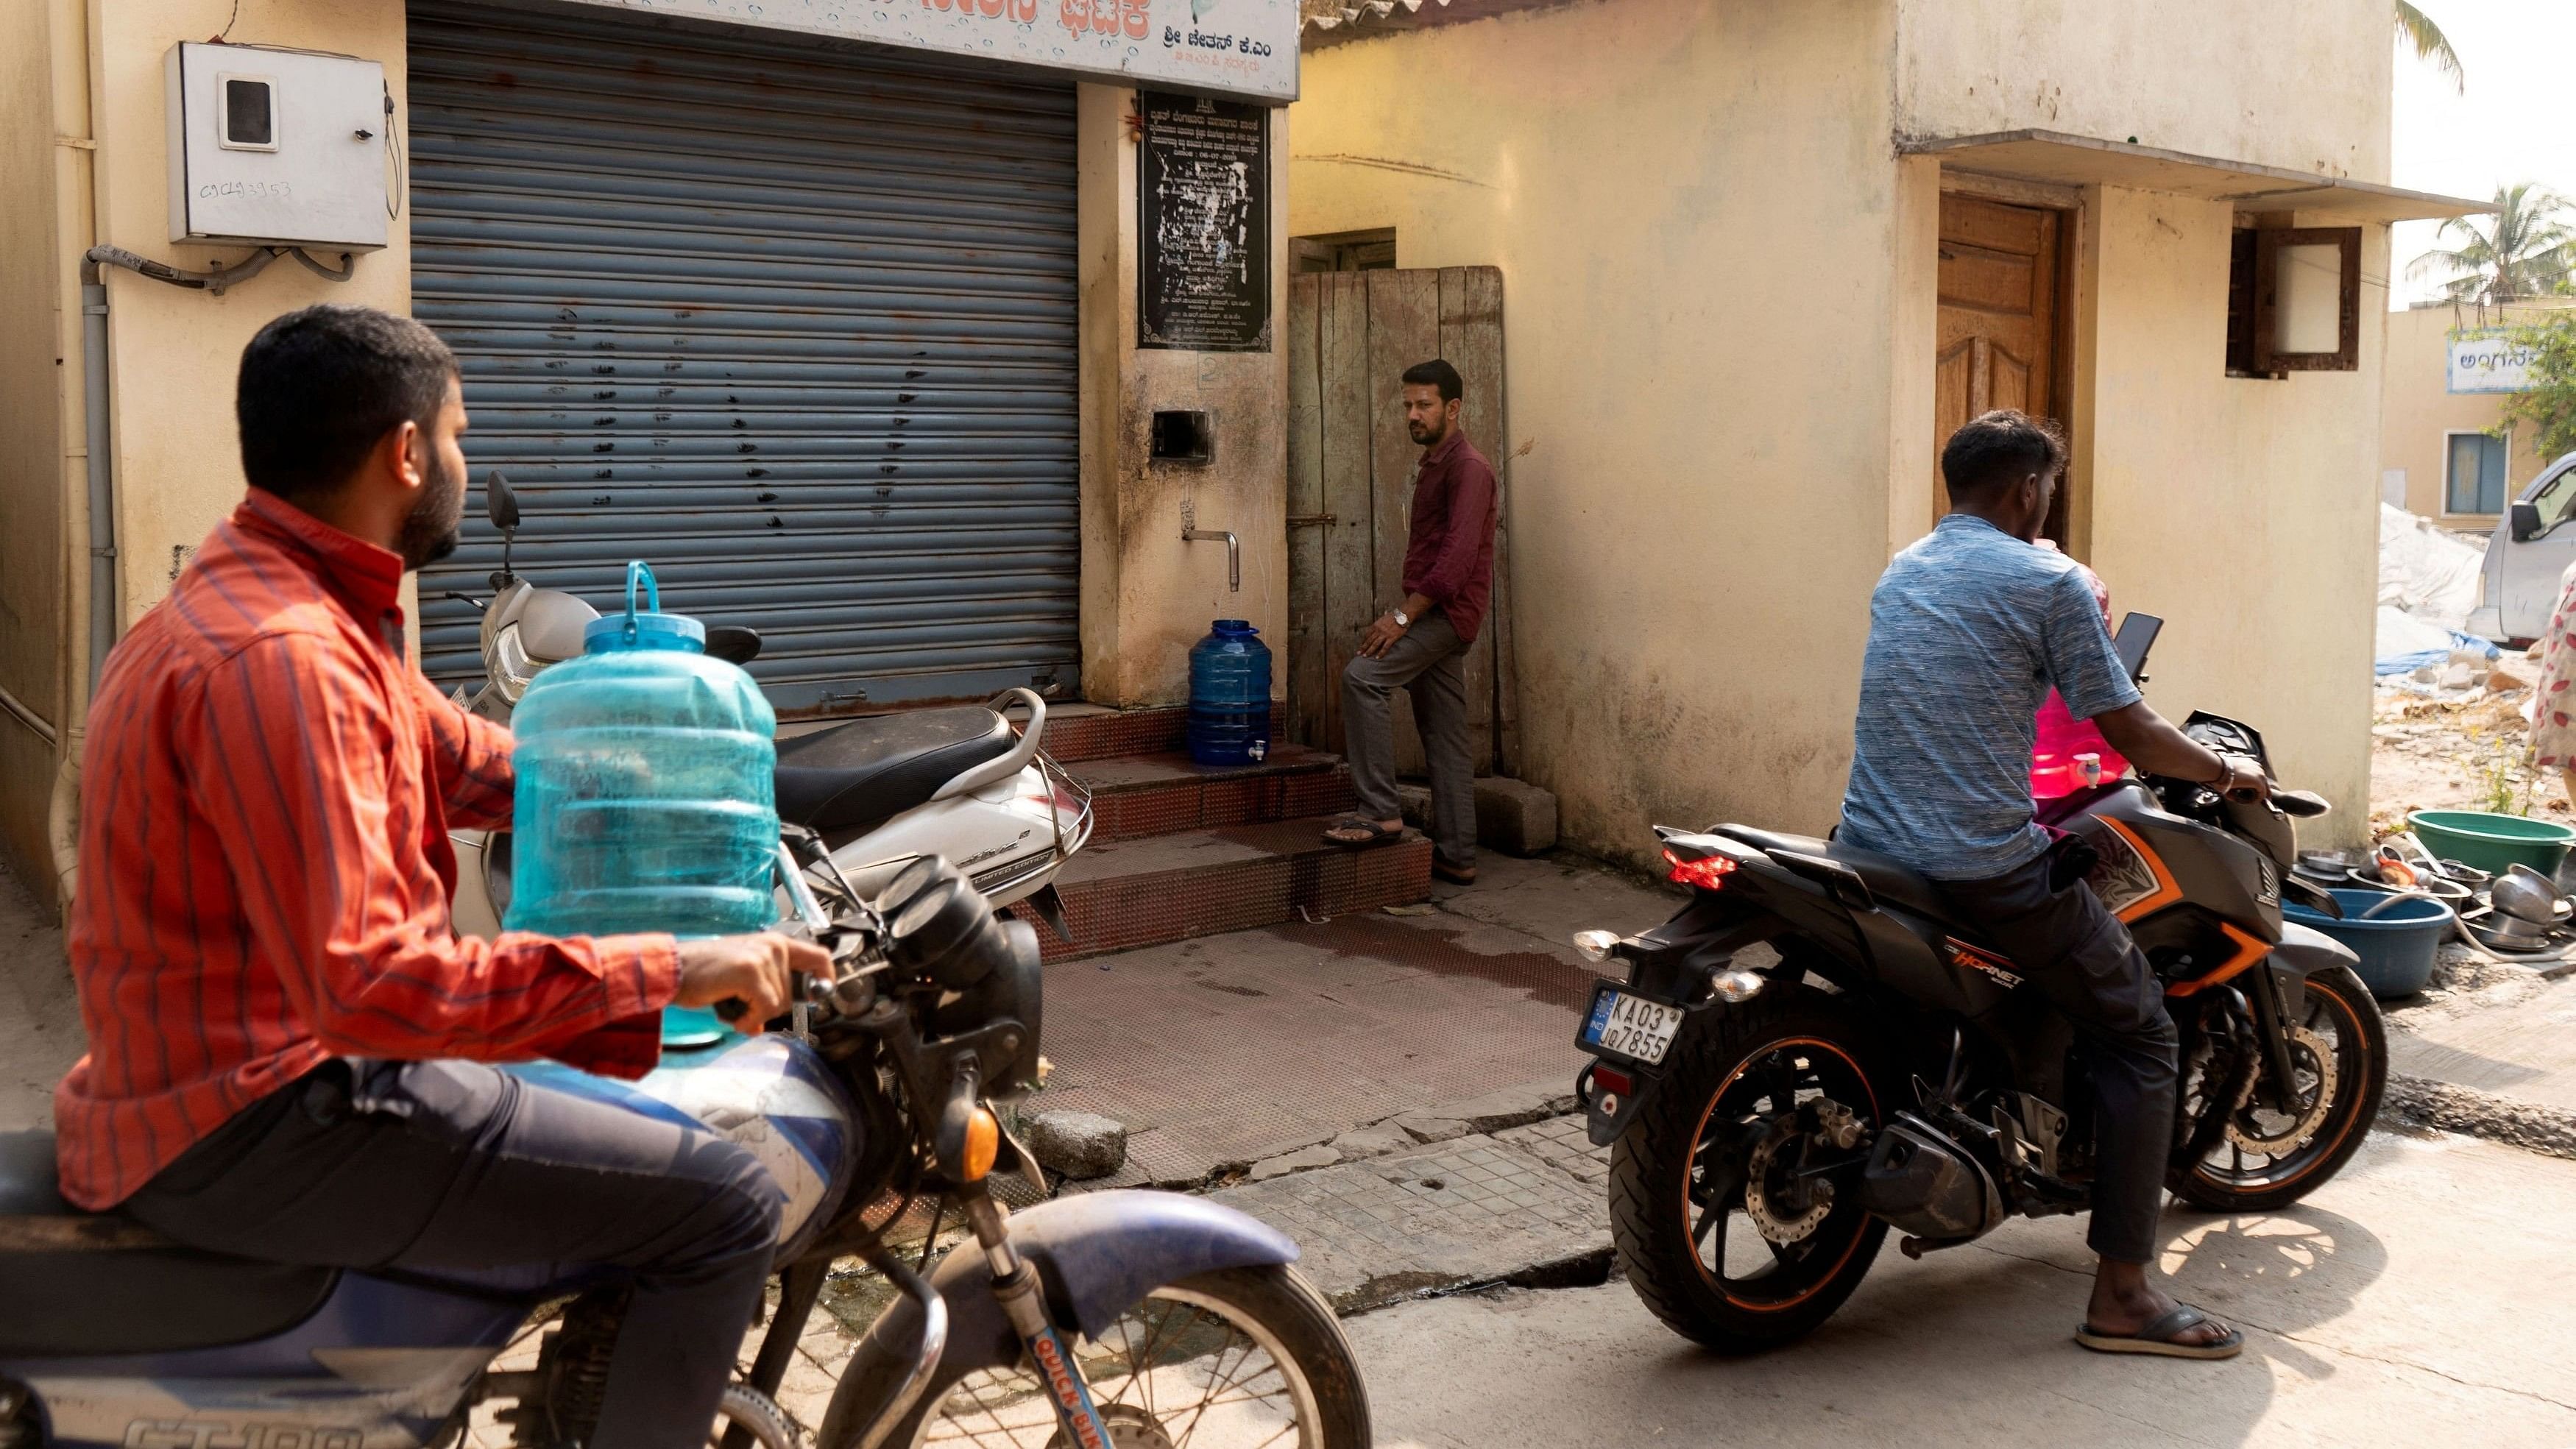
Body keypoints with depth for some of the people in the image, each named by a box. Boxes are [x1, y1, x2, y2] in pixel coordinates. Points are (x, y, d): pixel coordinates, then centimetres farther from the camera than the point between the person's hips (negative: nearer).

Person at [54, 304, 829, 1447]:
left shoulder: (263, 602, 11)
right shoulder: (278, 658, -24)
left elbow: (455, 757, 19)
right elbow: (366, 982, -32)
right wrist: (667, 972, -31)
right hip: (257, 1128, -11)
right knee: (720, 1205, -16)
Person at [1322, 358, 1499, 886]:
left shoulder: (1468, 467, -11)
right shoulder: (1433, 465, 20)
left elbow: (1459, 555, -22)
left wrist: (1404, 615, -23)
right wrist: (1405, 614, 14)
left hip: (1448, 610, -10)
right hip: (1433, 615, 10)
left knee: (1362, 675, -23)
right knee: (1445, 740, 9)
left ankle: (1379, 812, -20)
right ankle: (1456, 856, 14)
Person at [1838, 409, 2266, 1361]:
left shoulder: (1900, 574, 17)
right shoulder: (2047, 579, -6)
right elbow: (2128, 735, -5)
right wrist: (2224, 771, 14)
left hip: (1871, 849, 8)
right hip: (1986, 870, -7)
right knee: (2137, 1035, 5)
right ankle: (2122, 1296, 1)